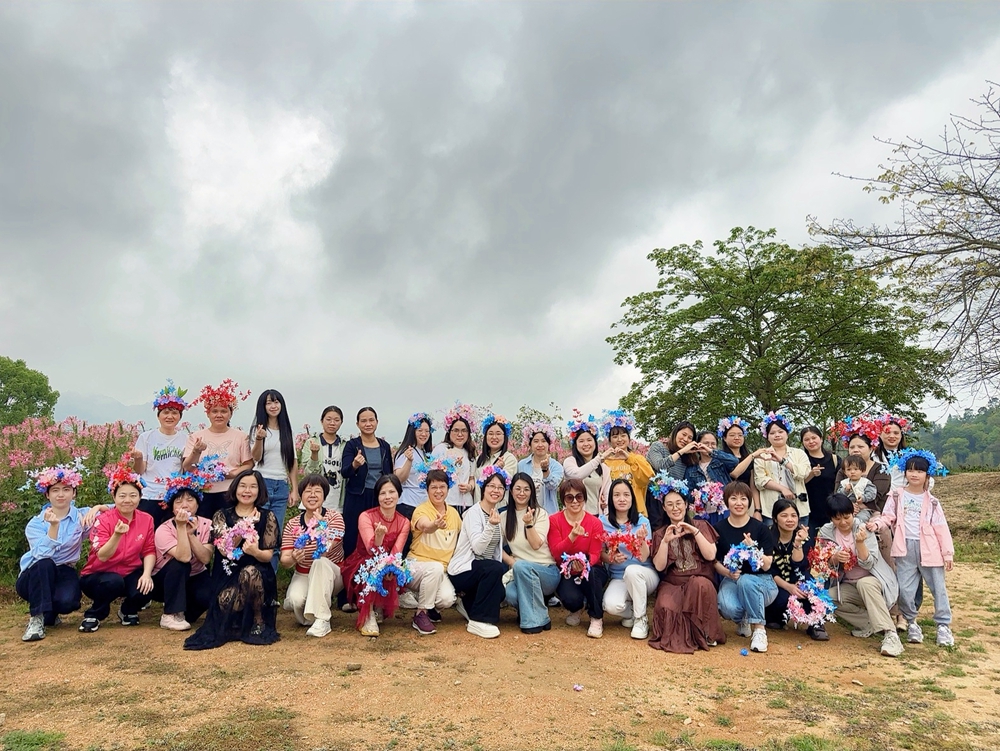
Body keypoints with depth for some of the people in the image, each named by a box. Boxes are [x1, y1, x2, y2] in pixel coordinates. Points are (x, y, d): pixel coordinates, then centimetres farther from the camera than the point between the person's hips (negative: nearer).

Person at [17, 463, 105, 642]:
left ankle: (50, 613, 7)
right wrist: (53, 526, -35)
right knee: (44, 564, -35)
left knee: (67, 601, -32)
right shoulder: (36, 523, -7)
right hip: (35, 576, -1)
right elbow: (43, 554, -23)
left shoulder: (81, 516, -3)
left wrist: (97, 507, -25)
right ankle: (36, 619, -22)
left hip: (64, 573, 1)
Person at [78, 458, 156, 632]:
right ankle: (93, 615, -5)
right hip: (98, 575, -3)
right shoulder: (103, 520, -15)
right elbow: (102, 556, -25)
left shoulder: (146, 519, -5)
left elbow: (149, 551, -3)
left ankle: (128, 611, 8)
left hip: (130, 574, 3)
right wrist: (117, 535, -42)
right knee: (114, 582, -37)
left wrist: (147, 574, -21)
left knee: (146, 589, -29)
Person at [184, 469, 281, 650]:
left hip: (258, 574, 0)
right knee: (226, 602, -33)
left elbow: (268, 555, -3)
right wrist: (244, 526, -22)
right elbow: (224, 550, -9)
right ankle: (238, 623, 5)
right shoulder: (221, 516, 5)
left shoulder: (267, 517, 3)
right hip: (228, 575, 0)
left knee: (249, 572, -36)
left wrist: (256, 552, -27)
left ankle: (259, 622, -12)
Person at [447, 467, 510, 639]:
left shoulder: (497, 514, 9)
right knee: (495, 568, -30)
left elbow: (496, 550, 11)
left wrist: (505, 571, -4)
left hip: (485, 569, 8)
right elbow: (478, 548, -25)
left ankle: (468, 603, 15)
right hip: (462, 570, -8)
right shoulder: (473, 513, -13)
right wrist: (491, 526, -38)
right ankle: (478, 621, -22)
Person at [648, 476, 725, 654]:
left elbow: (710, 556, -7)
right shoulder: (660, 534, 11)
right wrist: (665, 541, -15)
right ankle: (680, 636, -1)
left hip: (700, 580, 0)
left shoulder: (700, 525, 8)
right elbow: (659, 566, -2)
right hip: (672, 584, 0)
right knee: (666, 608, -33)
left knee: (699, 584, -37)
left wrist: (695, 532, -16)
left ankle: (705, 634, -16)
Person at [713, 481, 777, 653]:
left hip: (761, 581, -1)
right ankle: (742, 620, 8)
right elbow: (716, 562, 4)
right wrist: (727, 573, -17)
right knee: (728, 608, -32)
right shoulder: (719, 529, 0)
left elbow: (766, 566, -7)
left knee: (746, 581, -38)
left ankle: (758, 628, -17)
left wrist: (753, 549, -26)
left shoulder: (760, 528, -5)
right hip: (732, 580, 1)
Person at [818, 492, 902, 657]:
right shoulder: (826, 532, -6)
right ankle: (869, 623, -10)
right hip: (848, 586, 4)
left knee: (865, 584, -37)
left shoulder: (863, 529, -14)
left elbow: (868, 565, -20)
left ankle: (890, 634, -37)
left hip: (872, 580, -4)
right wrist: (835, 558, -22)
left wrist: (860, 543, -36)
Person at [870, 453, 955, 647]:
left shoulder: (931, 501, 4)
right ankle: (911, 623, 18)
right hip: (905, 548, 0)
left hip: (929, 549, 0)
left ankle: (943, 626, 16)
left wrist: (948, 552, -1)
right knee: (905, 589, 0)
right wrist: (877, 523, -21)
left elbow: (941, 528, 2)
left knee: (938, 588, 4)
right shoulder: (896, 496, 5)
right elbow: (888, 517, 1)